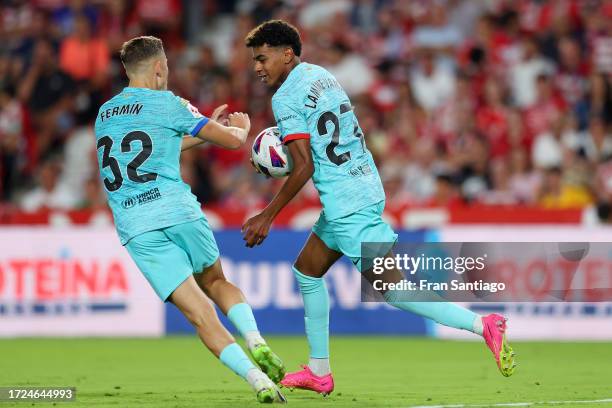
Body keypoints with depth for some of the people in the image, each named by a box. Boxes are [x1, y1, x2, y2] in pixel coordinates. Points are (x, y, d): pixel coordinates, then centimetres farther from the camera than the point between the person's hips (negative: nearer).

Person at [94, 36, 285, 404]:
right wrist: (242, 126, 27)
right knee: (216, 282, 23)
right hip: (179, 212, -2)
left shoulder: (104, 114, 20)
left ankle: (258, 380, -17)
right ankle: (257, 343, -1)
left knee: (200, 313, -3)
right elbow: (233, 140, 4)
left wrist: (201, 132, 41)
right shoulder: (165, 103, 3)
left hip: (134, 228, 2)